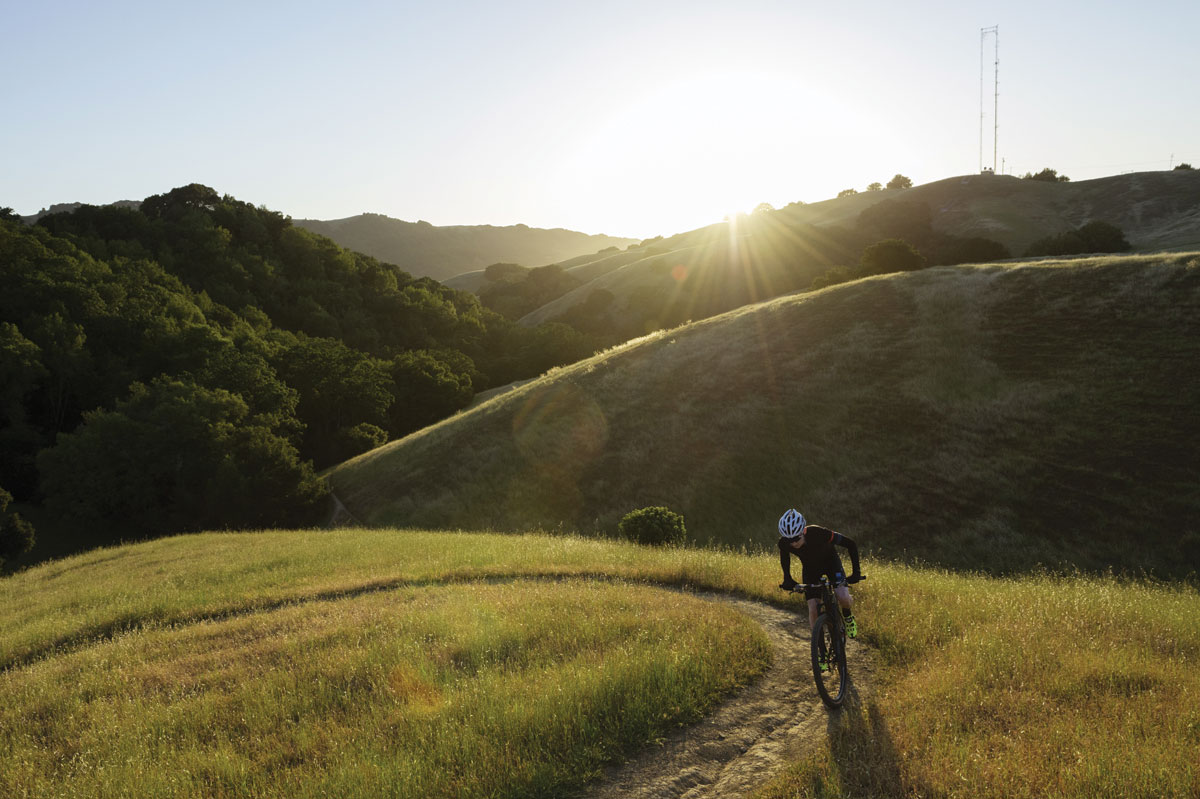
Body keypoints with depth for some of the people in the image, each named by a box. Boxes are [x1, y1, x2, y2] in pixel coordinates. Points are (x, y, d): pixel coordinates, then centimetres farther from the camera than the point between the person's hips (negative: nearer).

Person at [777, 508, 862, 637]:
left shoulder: (818, 533, -40)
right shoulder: (784, 543, -30)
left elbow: (850, 544, -29)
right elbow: (784, 557, -2)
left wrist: (856, 572, -31)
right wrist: (787, 578, -12)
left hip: (830, 561, -2)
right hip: (809, 568, 2)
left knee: (843, 598, -23)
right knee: (813, 609, -11)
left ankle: (849, 618, 11)